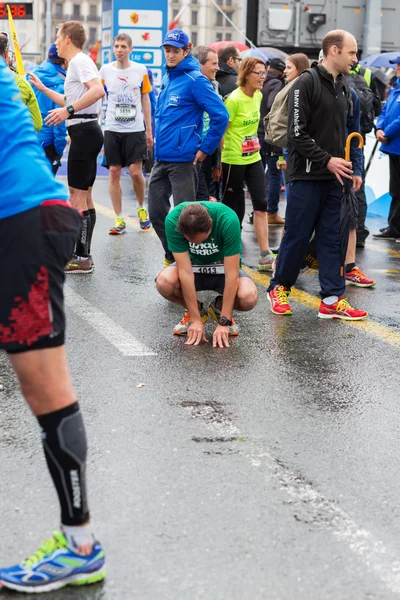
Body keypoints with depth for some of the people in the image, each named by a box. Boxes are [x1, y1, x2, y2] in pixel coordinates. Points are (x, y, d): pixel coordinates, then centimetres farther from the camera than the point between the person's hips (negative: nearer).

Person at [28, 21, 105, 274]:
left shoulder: (80, 61, -11)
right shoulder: (77, 63, 20)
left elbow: (98, 90, -28)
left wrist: (68, 110, -30)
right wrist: (42, 88, 33)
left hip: (84, 132, -11)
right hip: (87, 132, 11)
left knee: (77, 195, -9)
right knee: (85, 196, 12)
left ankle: (82, 258, -8)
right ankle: (83, 256, 17)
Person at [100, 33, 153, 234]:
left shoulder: (140, 70, 2)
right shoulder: (105, 70, 3)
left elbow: (145, 99, 9)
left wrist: (149, 130, 8)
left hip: (135, 129, -1)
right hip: (112, 129, 1)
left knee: (136, 172, -6)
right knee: (114, 172, 0)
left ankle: (141, 208, 21)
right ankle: (119, 219, 7)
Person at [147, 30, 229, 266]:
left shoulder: (195, 80, -12)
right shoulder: (168, 78, 13)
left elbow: (221, 115, -16)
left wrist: (205, 149, -13)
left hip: (183, 159, -8)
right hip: (161, 158, 8)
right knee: (156, 211, 11)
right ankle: (172, 256, 25)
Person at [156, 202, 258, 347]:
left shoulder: (228, 220, -33)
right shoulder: (173, 220, -30)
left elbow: (231, 274, -29)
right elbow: (185, 271, -27)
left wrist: (224, 322, -30)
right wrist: (195, 319, -27)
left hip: (222, 267, -1)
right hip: (194, 265, 1)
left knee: (249, 297, -33)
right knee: (164, 282, -33)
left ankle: (219, 307, 3)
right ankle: (195, 311, 0)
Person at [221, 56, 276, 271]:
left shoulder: (258, 96, 7)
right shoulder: (234, 99, -17)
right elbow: (221, 131, -14)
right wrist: (219, 161, -13)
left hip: (254, 158, 7)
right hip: (234, 160, -7)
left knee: (261, 204, 1)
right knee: (233, 207, 2)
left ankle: (265, 256, 2)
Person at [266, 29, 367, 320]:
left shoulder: (343, 87, 14)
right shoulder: (307, 83, -10)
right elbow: (297, 133, -15)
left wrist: (345, 164, 9)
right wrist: (327, 160, -16)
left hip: (333, 177, 7)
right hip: (307, 176, -7)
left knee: (332, 238, 5)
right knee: (297, 236, 2)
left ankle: (332, 299, 8)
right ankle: (279, 288, 19)